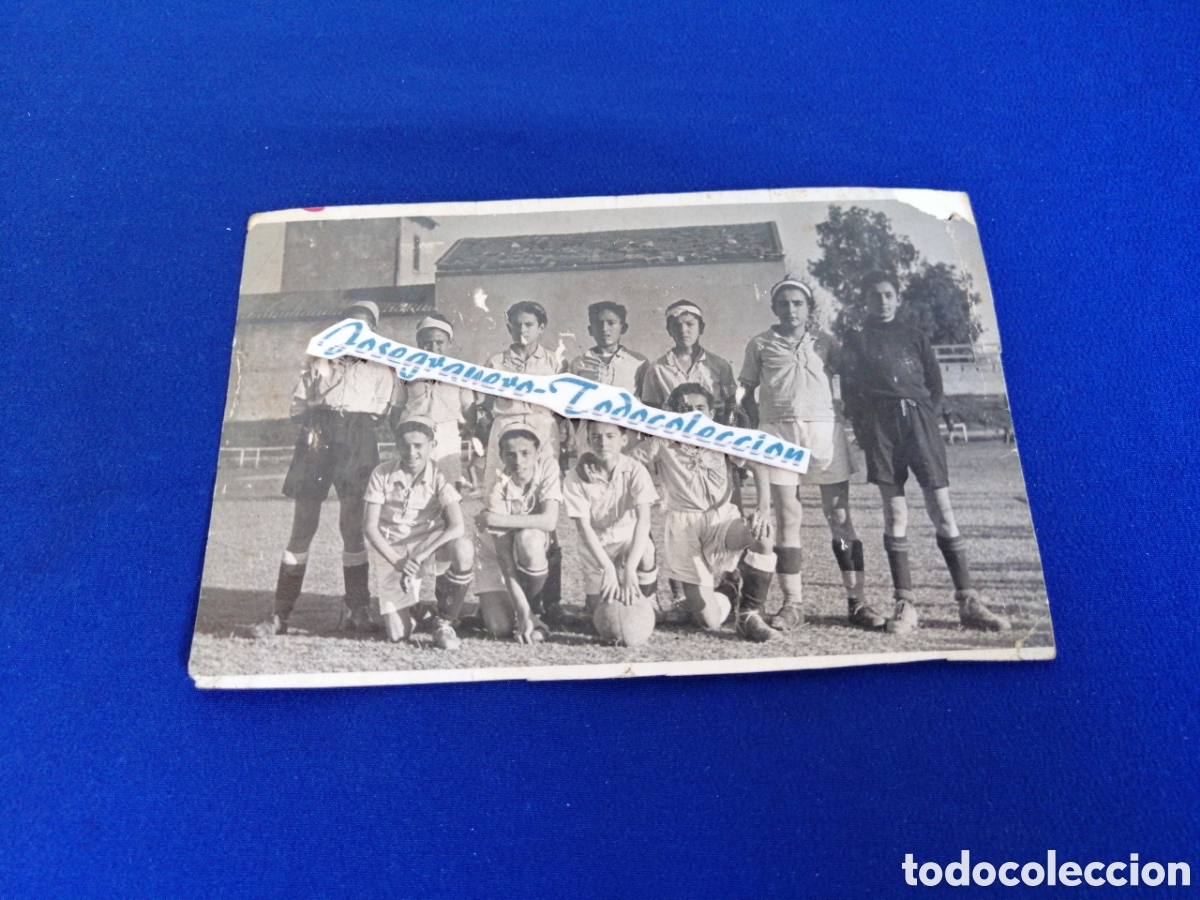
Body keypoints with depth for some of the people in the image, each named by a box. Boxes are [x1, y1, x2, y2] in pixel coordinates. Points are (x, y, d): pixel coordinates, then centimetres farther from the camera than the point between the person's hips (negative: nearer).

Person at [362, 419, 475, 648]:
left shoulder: (438, 477, -11)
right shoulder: (382, 474, -8)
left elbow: (457, 526, -22)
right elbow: (370, 526, -7)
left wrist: (419, 557, -32)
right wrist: (397, 561, -20)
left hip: (431, 546, 0)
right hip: (394, 554, 0)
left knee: (463, 549, -36)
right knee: (398, 634, -12)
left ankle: (443, 621, -12)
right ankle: (414, 610, 28)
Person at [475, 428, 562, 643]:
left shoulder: (547, 468, -23)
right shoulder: (499, 492, -28)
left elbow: (549, 521, -32)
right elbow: (506, 563, -29)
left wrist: (499, 519, -35)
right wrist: (524, 614, -35)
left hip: (537, 544, 1)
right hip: (495, 552, -1)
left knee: (529, 538, -36)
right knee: (500, 627, -19)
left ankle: (534, 605, -12)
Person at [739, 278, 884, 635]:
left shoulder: (823, 341, 13)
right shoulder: (760, 345, 11)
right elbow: (748, 395, 12)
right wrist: (760, 429, 1)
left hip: (824, 429, 1)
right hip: (778, 431, -1)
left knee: (840, 517, 0)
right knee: (786, 517, -2)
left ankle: (856, 600, 5)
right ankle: (793, 604, 4)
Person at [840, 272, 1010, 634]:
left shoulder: (914, 337, 18)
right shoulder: (856, 341, 14)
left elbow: (935, 384, 16)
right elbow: (850, 392, 6)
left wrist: (924, 417, 3)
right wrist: (865, 434, -3)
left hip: (919, 420, 1)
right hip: (879, 427, -1)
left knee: (943, 512, -6)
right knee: (895, 514, -3)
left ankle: (969, 602, -4)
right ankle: (905, 604, -1)